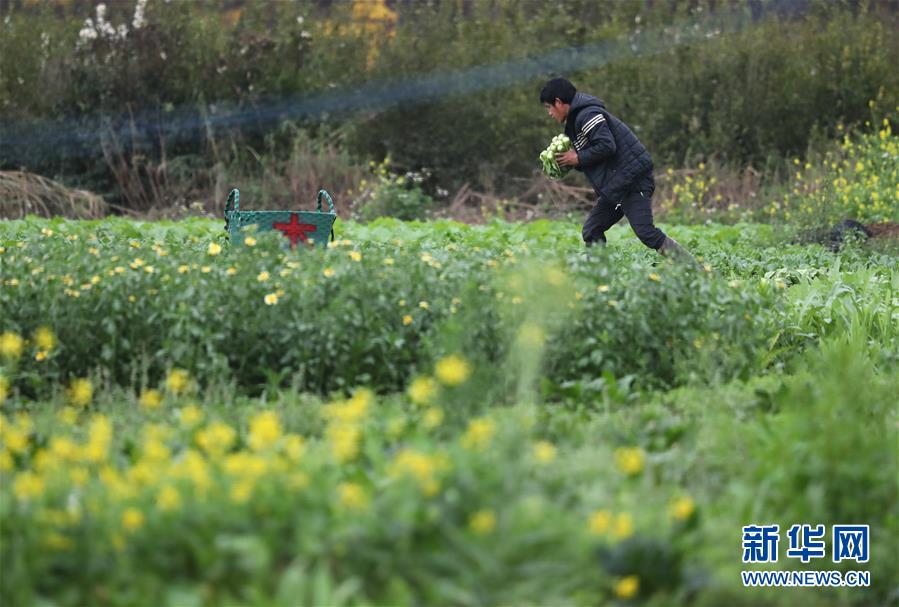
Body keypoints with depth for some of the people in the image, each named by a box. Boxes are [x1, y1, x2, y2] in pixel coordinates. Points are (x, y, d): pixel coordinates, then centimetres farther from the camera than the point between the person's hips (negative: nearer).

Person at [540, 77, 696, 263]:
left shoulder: (587, 115, -11)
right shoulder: (576, 119, 23)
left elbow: (606, 146, -22)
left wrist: (578, 158, -11)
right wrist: (569, 160, 7)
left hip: (633, 181, -11)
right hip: (615, 187, 11)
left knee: (646, 233, -19)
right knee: (591, 232, 7)